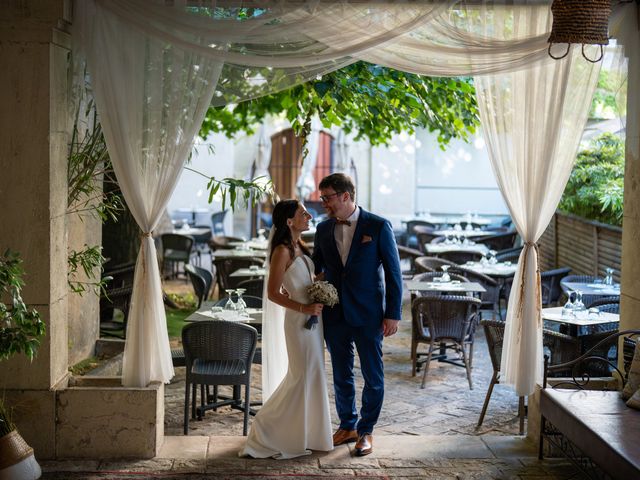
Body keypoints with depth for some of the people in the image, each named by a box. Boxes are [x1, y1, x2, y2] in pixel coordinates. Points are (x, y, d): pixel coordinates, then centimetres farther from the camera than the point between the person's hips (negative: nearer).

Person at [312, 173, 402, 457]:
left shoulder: (378, 226, -7)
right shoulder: (323, 229, 5)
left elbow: (393, 271, -5)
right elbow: (315, 270, 13)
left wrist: (393, 314, -9)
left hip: (368, 315, -4)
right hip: (335, 315, 4)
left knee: (373, 377, 5)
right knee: (341, 376, 13)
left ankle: (366, 431, 20)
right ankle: (347, 427, 28)